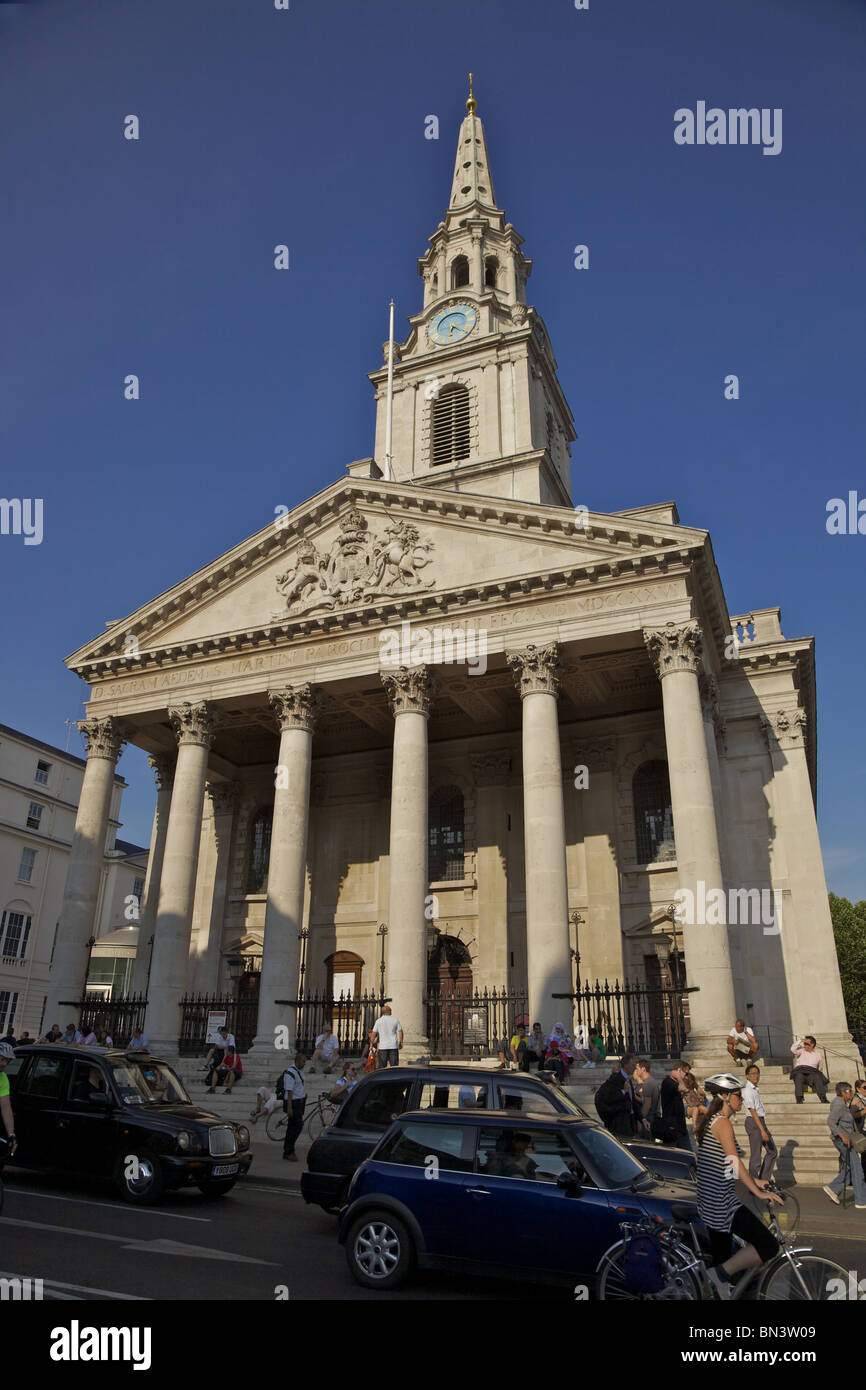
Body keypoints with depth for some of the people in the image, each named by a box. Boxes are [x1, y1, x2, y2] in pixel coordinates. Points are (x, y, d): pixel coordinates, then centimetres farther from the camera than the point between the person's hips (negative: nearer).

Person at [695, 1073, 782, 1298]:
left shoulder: (709, 1120, 14)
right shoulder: (722, 1122, -15)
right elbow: (735, 1163, -19)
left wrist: (755, 1181, 22)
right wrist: (758, 1192, -14)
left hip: (708, 1203, 10)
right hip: (723, 1203, -10)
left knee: (722, 1259, 18)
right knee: (768, 1245, -7)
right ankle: (721, 1275, -4)